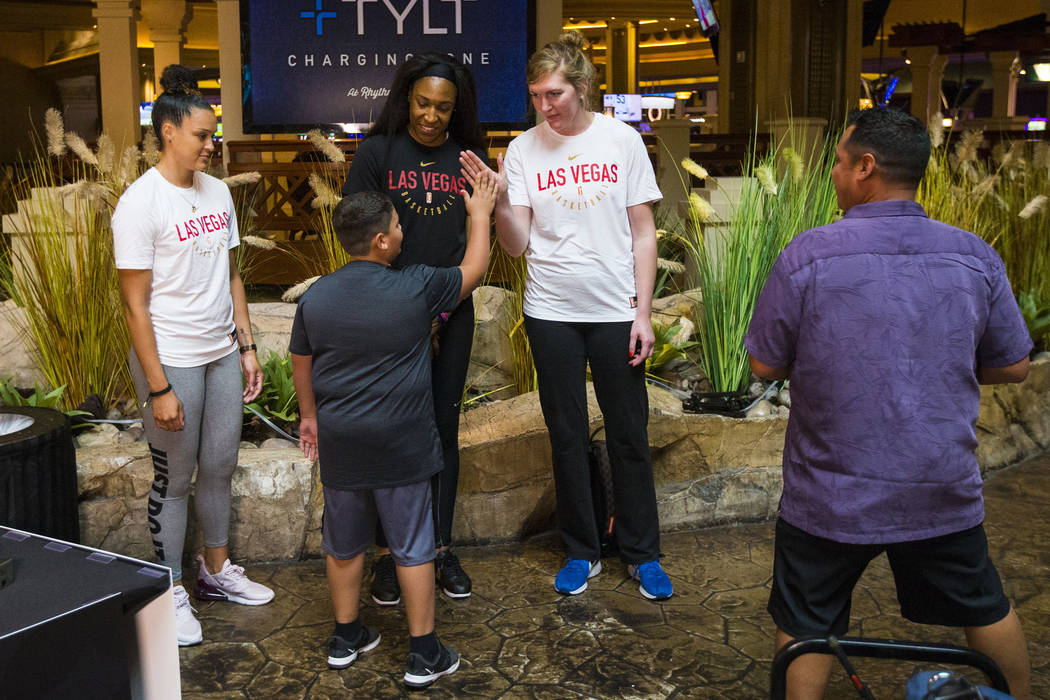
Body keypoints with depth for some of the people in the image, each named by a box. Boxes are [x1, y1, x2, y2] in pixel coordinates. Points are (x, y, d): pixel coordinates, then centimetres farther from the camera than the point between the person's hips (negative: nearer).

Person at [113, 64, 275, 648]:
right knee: (174, 478, 6)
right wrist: (158, 388, -16)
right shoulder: (140, 203, -14)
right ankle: (171, 590, 23)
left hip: (222, 356, 6)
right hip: (172, 360, -6)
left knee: (220, 466, 15)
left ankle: (217, 571, 33)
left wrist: (246, 346, 10)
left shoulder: (217, 191, 6)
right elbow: (135, 303, -14)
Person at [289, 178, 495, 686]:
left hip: (339, 442, 4)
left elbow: (301, 364, 10)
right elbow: (472, 272, 2)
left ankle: (346, 637, 33)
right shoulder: (416, 288, -14)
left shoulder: (315, 296, -1)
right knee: (413, 547, 7)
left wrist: (309, 415, 25)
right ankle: (424, 653, 16)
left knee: (344, 542, 18)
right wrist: (479, 215, 15)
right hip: (402, 446, -4)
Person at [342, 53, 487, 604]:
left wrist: (444, 307, -6)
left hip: (452, 312, 3)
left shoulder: (468, 157, 7)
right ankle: (385, 553, 15)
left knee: (444, 428, 8)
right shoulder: (377, 152, 0)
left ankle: (441, 547, 20)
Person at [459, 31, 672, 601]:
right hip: (551, 313, 1)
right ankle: (581, 552, 26)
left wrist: (643, 312, -4)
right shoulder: (523, 150, -1)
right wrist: (499, 200, -22)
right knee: (567, 434, 10)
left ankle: (642, 554, 24)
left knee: (629, 433, 7)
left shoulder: (621, 140, -2)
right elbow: (517, 245, -4)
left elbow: (642, 233, 1)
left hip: (616, 311, -1)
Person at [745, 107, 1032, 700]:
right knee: (984, 608, 26)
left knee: (806, 628, 15)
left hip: (831, 496, -3)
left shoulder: (805, 257, -16)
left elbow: (765, 365, -7)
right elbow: (1013, 367, 4)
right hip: (946, 493, 4)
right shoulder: (976, 257, -6)